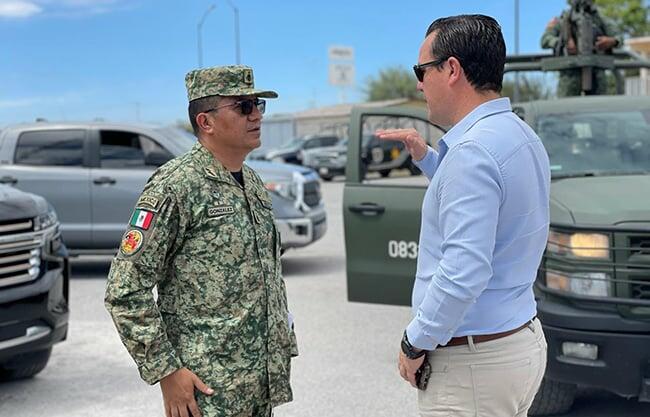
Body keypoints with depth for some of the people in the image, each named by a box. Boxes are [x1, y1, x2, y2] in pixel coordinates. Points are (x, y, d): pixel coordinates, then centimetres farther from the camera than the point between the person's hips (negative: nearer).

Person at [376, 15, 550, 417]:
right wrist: (426, 157, 20)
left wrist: (415, 343, -16)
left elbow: (465, 272, -28)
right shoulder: (522, 136, 9)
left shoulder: (473, 150, -22)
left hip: (474, 363, -10)